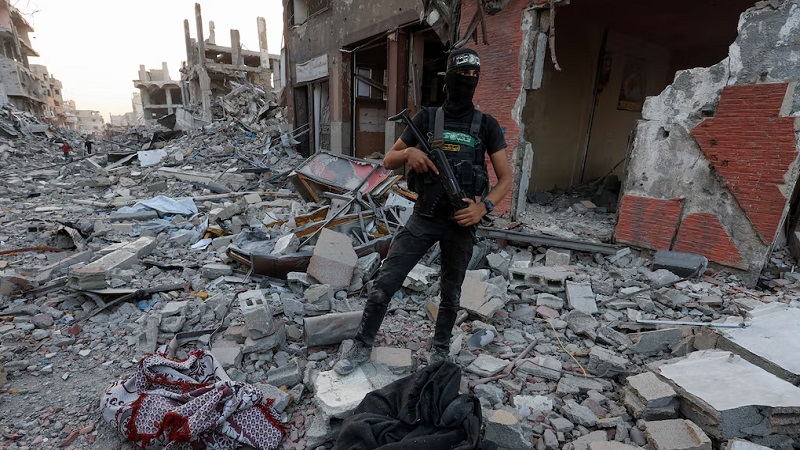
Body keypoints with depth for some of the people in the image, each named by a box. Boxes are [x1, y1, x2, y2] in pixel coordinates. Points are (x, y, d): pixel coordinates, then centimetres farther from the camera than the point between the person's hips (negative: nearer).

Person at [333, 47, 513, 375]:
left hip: (461, 222, 1)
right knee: (384, 283, -3)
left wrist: (483, 207, -15)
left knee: (451, 293, 15)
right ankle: (362, 346, 19)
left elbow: (505, 178, 2)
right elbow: (388, 161, 5)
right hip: (424, 217, 0)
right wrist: (409, 152, -16)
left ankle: (440, 351, 38)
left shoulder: (487, 125, 3)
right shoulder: (426, 118, 3)